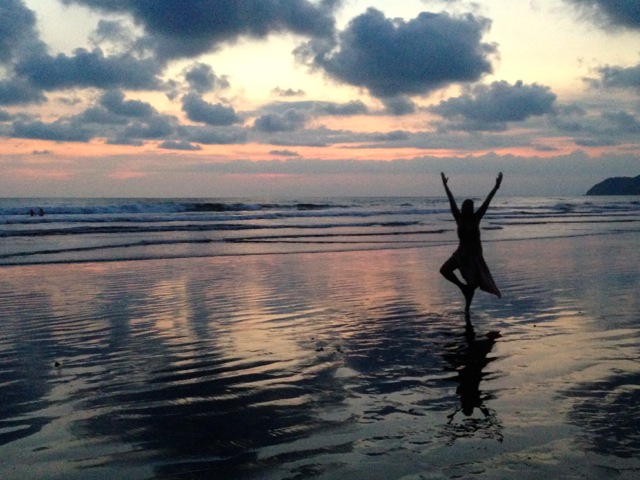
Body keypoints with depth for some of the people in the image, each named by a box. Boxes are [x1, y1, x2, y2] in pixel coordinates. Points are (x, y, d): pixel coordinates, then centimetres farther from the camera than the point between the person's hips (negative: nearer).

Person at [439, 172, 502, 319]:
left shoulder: (475, 218, -6)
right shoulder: (459, 218, -3)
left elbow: (486, 203, -11)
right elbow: (452, 202, 0)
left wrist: (496, 187, -17)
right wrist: (445, 186, 3)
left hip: (475, 254, -2)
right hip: (461, 253, 2)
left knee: (473, 282, 0)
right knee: (444, 270, -15)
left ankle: (467, 308, 14)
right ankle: (462, 287, 3)